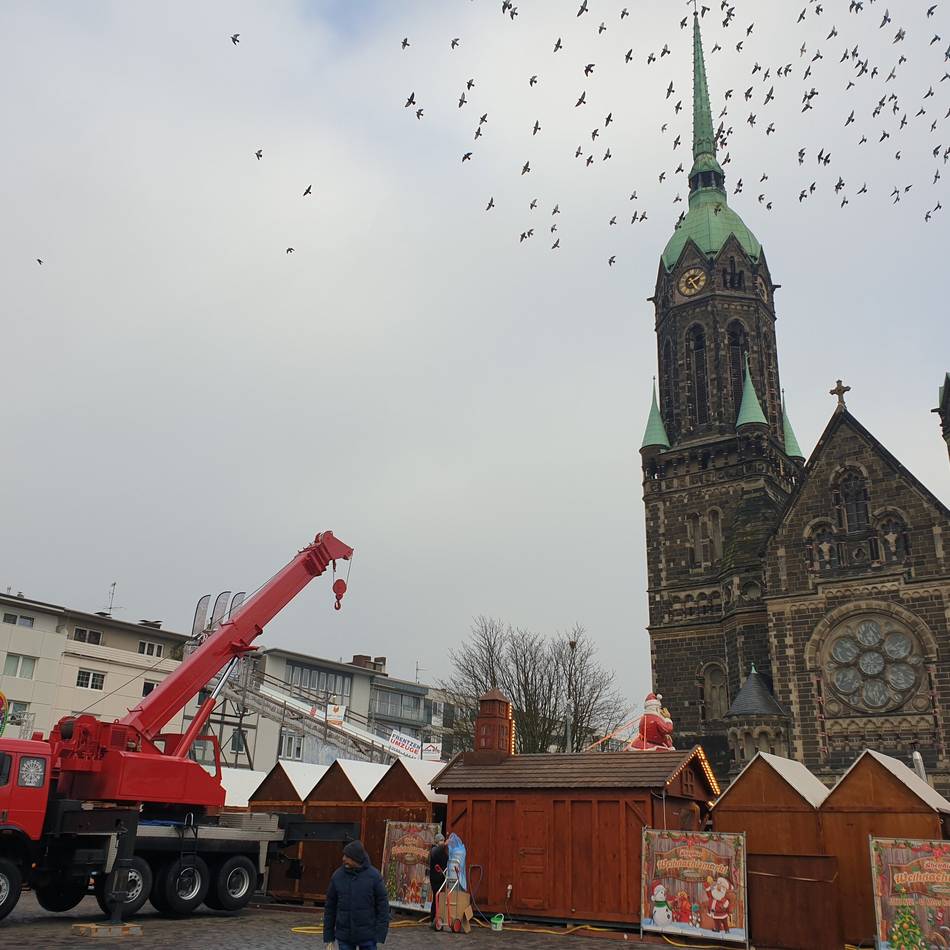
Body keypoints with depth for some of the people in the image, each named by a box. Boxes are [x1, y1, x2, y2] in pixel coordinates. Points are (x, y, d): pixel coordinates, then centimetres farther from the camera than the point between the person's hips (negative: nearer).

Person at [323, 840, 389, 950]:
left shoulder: (374, 876, -9)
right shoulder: (337, 876, -3)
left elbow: (383, 906, -6)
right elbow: (330, 908, 3)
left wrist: (380, 935, -12)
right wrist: (328, 936, 3)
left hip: (367, 936, -2)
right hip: (344, 936, 2)